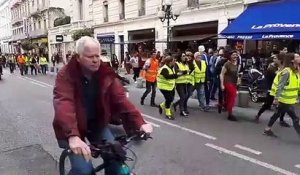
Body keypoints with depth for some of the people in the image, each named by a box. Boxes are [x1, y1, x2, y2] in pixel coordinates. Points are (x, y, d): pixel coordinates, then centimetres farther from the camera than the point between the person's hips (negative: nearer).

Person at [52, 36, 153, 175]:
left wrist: (139, 122, -29)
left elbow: (120, 99, -16)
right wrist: (73, 136, -51)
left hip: (97, 124, 4)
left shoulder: (105, 74, -9)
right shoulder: (66, 75, -20)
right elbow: (64, 104, -35)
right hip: (73, 128, -3)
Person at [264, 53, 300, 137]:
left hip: (290, 100, 9)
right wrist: (276, 98, -26)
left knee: (277, 114, 16)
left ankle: (267, 130, 27)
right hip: (285, 100, -9)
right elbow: (280, 86, -24)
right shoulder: (287, 71, -20)